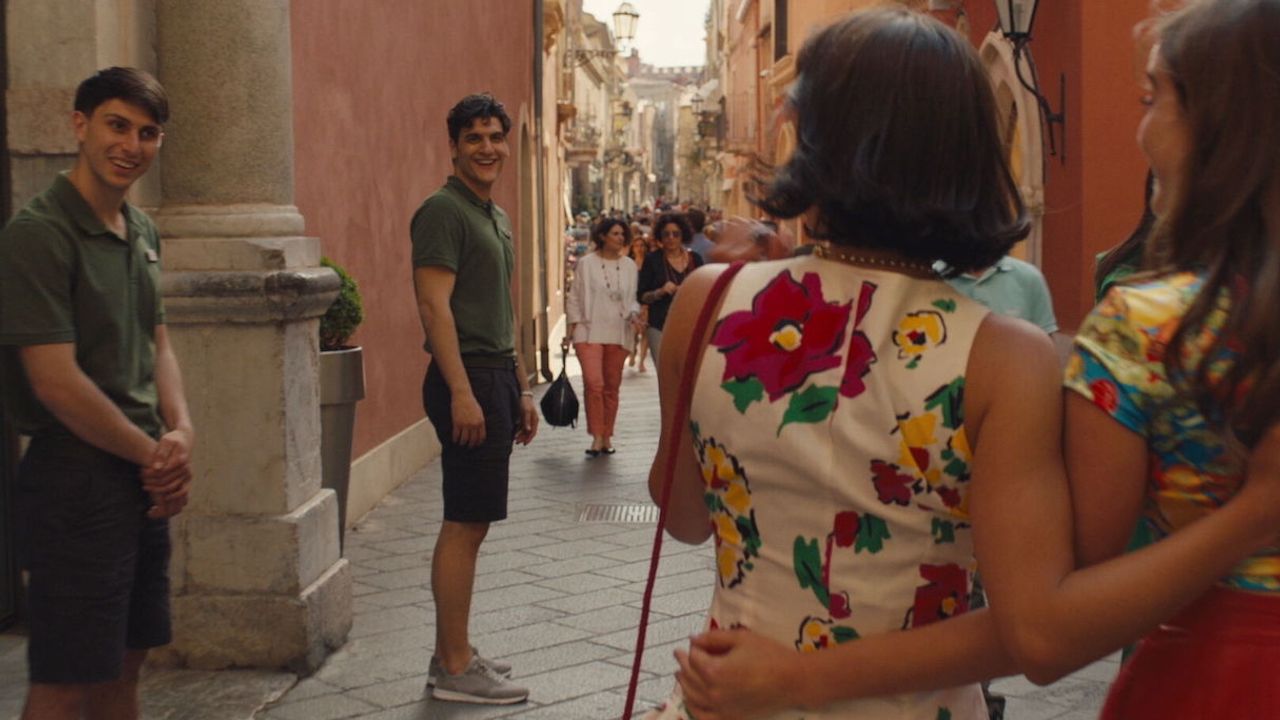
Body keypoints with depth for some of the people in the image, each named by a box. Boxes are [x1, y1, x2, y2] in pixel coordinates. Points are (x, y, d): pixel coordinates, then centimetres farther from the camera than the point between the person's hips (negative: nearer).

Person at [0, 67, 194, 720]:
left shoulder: (142, 232, 11)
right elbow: (55, 380, -19)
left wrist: (180, 433, -1)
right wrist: (154, 453, -10)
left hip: (144, 479, 8)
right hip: (75, 477, -8)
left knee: (123, 663, 17)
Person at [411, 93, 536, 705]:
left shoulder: (497, 216, 19)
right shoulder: (443, 210, -10)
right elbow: (434, 305, -18)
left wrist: (521, 389, 20)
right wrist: (462, 393, -23)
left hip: (496, 379, 9)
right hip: (468, 380, -9)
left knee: (471, 523, 12)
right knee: (464, 523, -6)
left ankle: (453, 654, 20)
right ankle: (454, 668, 0)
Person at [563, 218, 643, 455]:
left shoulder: (629, 265, 10)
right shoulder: (586, 263, 1)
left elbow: (633, 298, 14)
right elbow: (574, 297, 4)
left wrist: (633, 314, -7)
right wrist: (571, 329, 0)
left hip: (618, 333, 3)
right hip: (589, 331, -3)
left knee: (612, 387, 7)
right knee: (593, 383, -16)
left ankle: (607, 437, 17)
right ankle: (597, 437, -9)